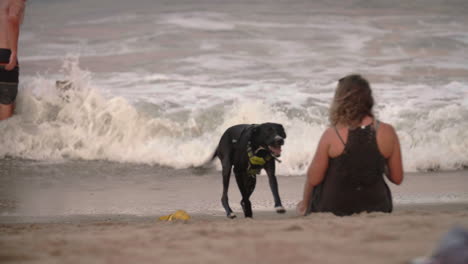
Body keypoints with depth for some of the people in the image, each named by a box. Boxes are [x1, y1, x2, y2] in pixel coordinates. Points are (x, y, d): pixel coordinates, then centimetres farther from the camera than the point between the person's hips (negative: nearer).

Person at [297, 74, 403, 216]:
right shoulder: (387, 133, -8)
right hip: (375, 208, 2)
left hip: (333, 209, -2)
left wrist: (305, 204, 10)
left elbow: (313, 179, -8)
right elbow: (397, 178, -1)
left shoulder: (331, 135, -15)